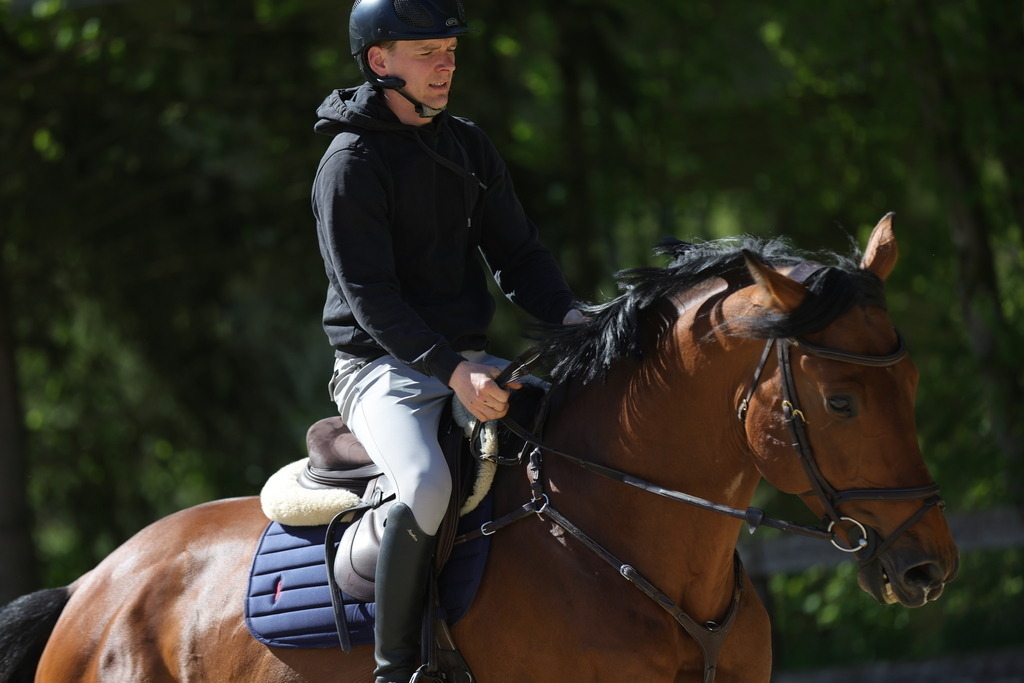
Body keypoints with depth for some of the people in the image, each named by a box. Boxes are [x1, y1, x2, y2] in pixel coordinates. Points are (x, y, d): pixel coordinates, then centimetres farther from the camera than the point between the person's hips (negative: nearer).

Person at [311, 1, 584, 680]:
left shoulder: (469, 146, 14)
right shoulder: (351, 163, -8)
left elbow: (517, 251, 14)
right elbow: (370, 294, -16)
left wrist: (571, 317, -8)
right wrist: (453, 371, -29)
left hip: (471, 361, 7)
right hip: (386, 367, -7)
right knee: (428, 485, -35)